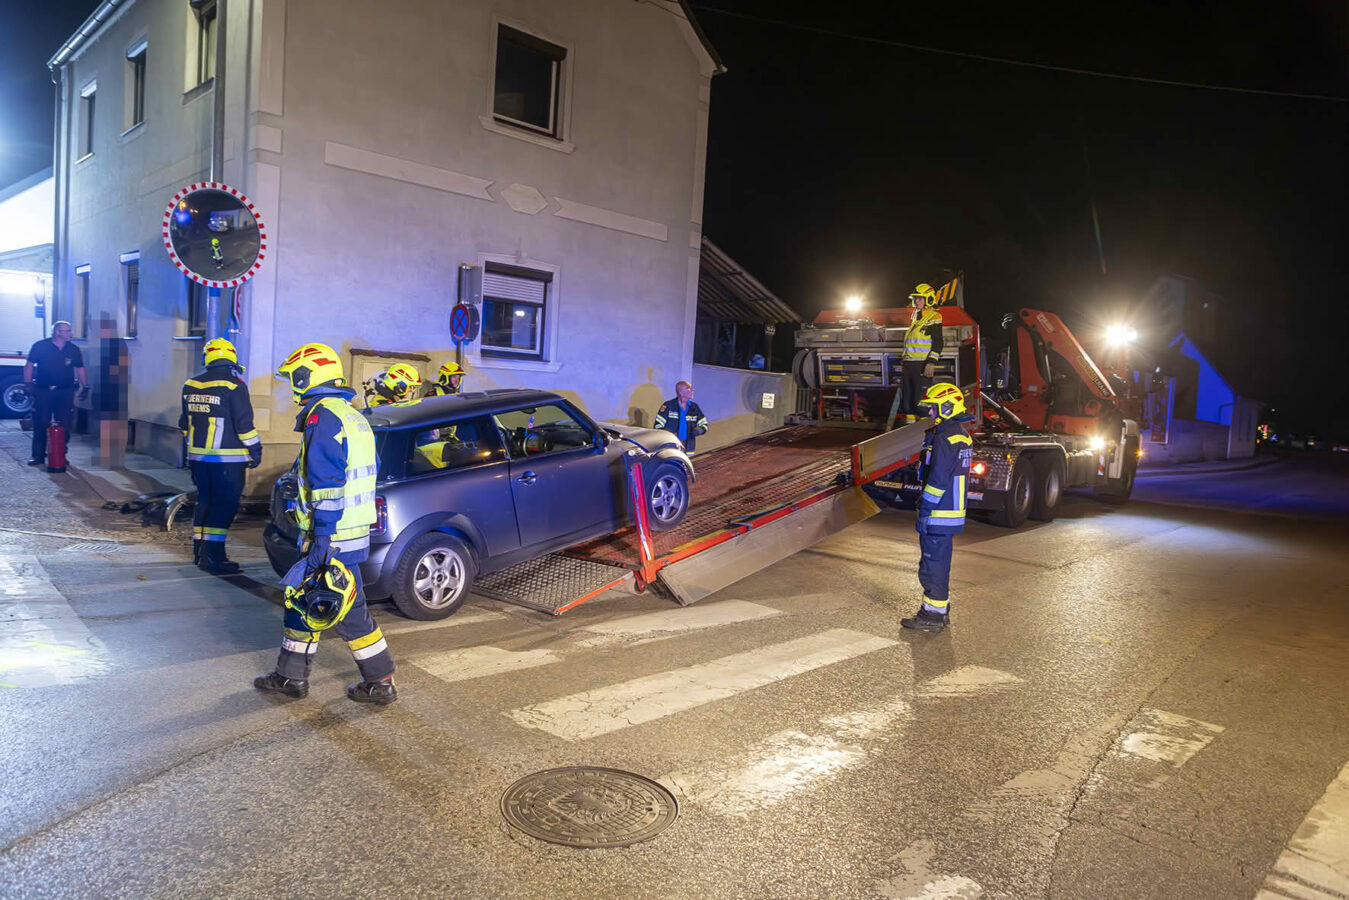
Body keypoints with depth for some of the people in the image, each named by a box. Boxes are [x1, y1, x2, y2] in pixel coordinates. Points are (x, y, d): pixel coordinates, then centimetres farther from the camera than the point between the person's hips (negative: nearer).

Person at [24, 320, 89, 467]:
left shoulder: (73, 349, 8)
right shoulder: (40, 346, 0)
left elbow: (80, 369, 14)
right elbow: (29, 365, 4)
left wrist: (85, 387, 7)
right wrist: (28, 383, -5)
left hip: (65, 392, 2)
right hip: (43, 391, -2)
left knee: (64, 426, 1)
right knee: (40, 424, 0)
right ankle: (38, 456, 7)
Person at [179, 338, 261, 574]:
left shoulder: (191, 384, 10)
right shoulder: (233, 383, -12)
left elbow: (184, 423, 19)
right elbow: (244, 423, -13)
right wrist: (255, 450, -3)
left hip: (197, 455, 7)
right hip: (226, 457, -7)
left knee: (204, 499, 17)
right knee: (225, 503, -3)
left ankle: (199, 550, 24)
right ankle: (212, 556, -7)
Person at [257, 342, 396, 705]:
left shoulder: (322, 417, -15)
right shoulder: (351, 414, 16)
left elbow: (327, 484, -22)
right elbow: (369, 471, 21)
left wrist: (323, 540, -22)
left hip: (334, 538, -10)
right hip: (353, 531, 10)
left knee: (348, 610, -1)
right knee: (302, 599, 18)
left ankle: (380, 683, 8)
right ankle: (291, 676, 28)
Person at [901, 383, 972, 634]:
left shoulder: (944, 438, -19)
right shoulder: (962, 436, 14)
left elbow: (938, 479, -22)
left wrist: (924, 510, -18)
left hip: (939, 513, -10)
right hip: (954, 511, 10)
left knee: (933, 563, -3)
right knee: (940, 562, 18)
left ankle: (933, 615, 3)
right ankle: (941, 609, 27)